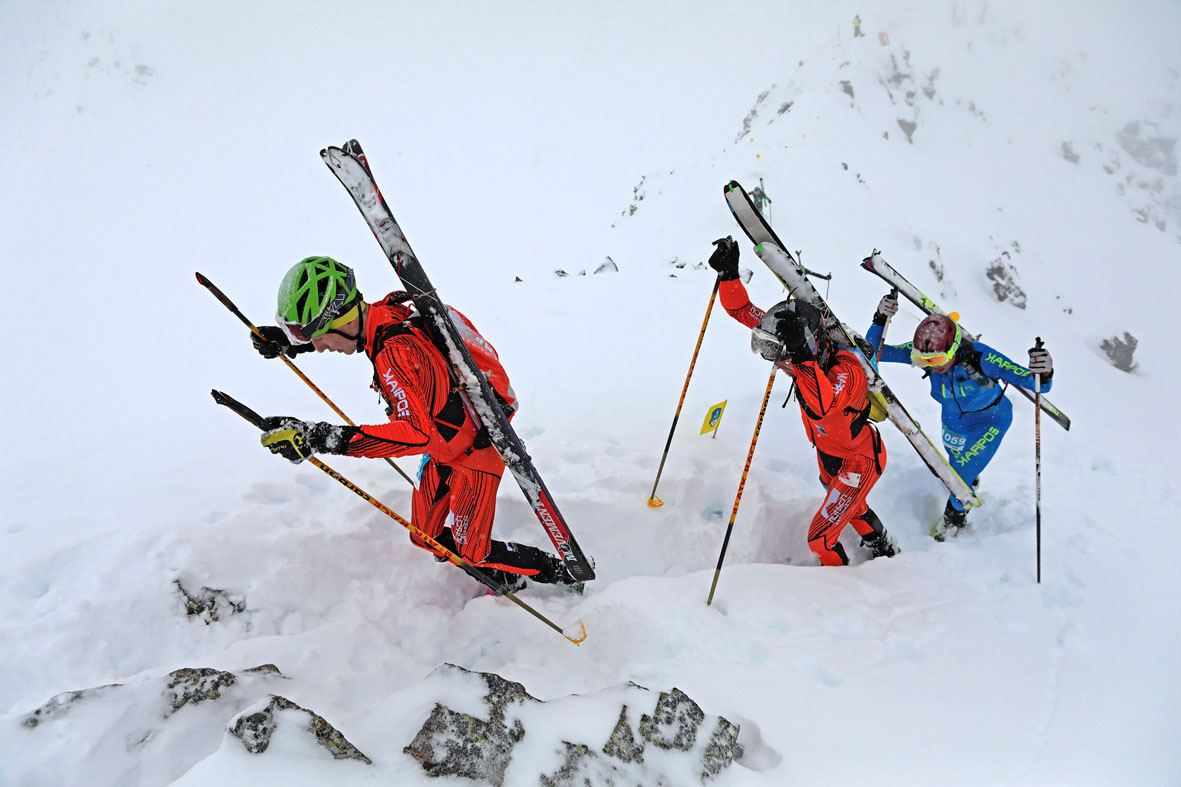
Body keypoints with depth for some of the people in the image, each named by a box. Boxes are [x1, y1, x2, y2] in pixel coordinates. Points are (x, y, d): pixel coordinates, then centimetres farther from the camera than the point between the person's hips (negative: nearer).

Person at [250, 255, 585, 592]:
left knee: (472, 554, 0)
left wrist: (321, 438, -47)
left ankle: (566, 577, 19)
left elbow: (418, 432, -42)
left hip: (478, 445, -9)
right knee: (427, 539, 14)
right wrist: (288, 342, 2)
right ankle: (512, 586, 30)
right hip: (444, 441, 9)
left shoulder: (397, 351, -36)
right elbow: (348, 332, 16)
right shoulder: (381, 314, -9)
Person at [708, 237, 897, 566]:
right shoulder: (804, 349, -18)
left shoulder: (847, 370, -38)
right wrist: (728, 273, -29)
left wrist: (802, 359, -68)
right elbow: (744, 311, -15)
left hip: (859, 462, -8)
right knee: (852, 507, 33)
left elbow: (822, 408, -60)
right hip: (828, 453, 8)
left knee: (821, 539, -2)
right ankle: (885, 551, 60)